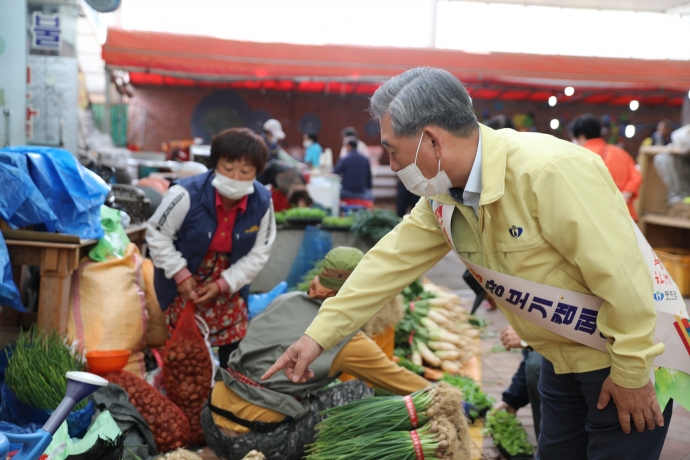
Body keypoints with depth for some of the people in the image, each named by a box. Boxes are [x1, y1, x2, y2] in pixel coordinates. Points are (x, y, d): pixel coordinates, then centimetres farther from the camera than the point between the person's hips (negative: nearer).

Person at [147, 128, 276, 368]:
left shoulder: (262, 202, -18)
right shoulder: (187, 194, -29)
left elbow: (259, 253, -9)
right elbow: (156, 233, -16)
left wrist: (224, 284, -16)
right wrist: (180, 274, -19)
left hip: (229, 280, 3)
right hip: (184, 278, -3)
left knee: (235, 339, 11)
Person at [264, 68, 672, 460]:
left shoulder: (552, 171, -30)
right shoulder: (441, 196, -4)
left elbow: (623, 276, -27)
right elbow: (391, 262, 0)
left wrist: (631, 373, -19)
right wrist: (319, 335, -1)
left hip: (626, 357, -7)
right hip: (562, 358, 7)